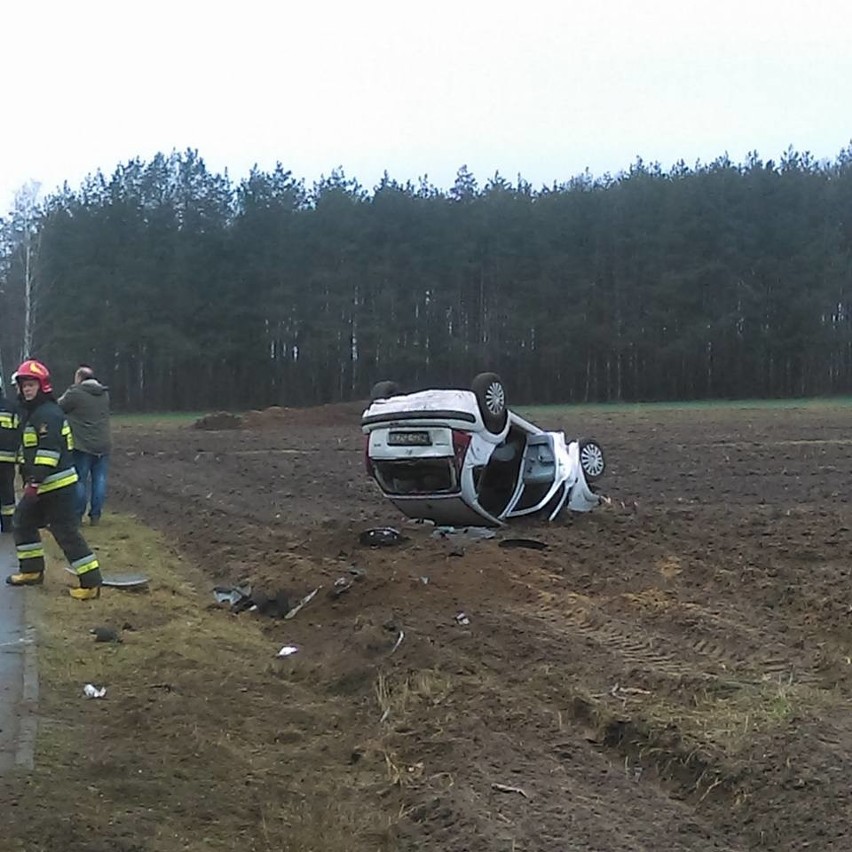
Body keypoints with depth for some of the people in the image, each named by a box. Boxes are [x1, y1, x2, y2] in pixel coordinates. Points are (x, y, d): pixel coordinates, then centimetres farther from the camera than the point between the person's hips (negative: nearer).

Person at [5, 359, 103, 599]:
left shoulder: (49, 414, -17)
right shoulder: (30, 413, 17)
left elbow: (49, 451, -25)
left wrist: (35, 482, -28)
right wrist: (28, 479, 24)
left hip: (57, 486, -10)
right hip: (39, 485, 10)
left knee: (66, 532, -10)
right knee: (22, 521, 19)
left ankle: (91, 581, -9)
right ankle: (32, 570, 29)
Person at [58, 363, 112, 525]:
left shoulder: (75, 393, -12)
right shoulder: (104, 394, 8)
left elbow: (58, 408, -3)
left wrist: (63, 397, 17)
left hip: (83, 445, -5)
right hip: (103, 445, 5)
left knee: (79, 481, 3)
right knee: (99, 480, 7)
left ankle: (77, 516, 7)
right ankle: (95, 516, 9)